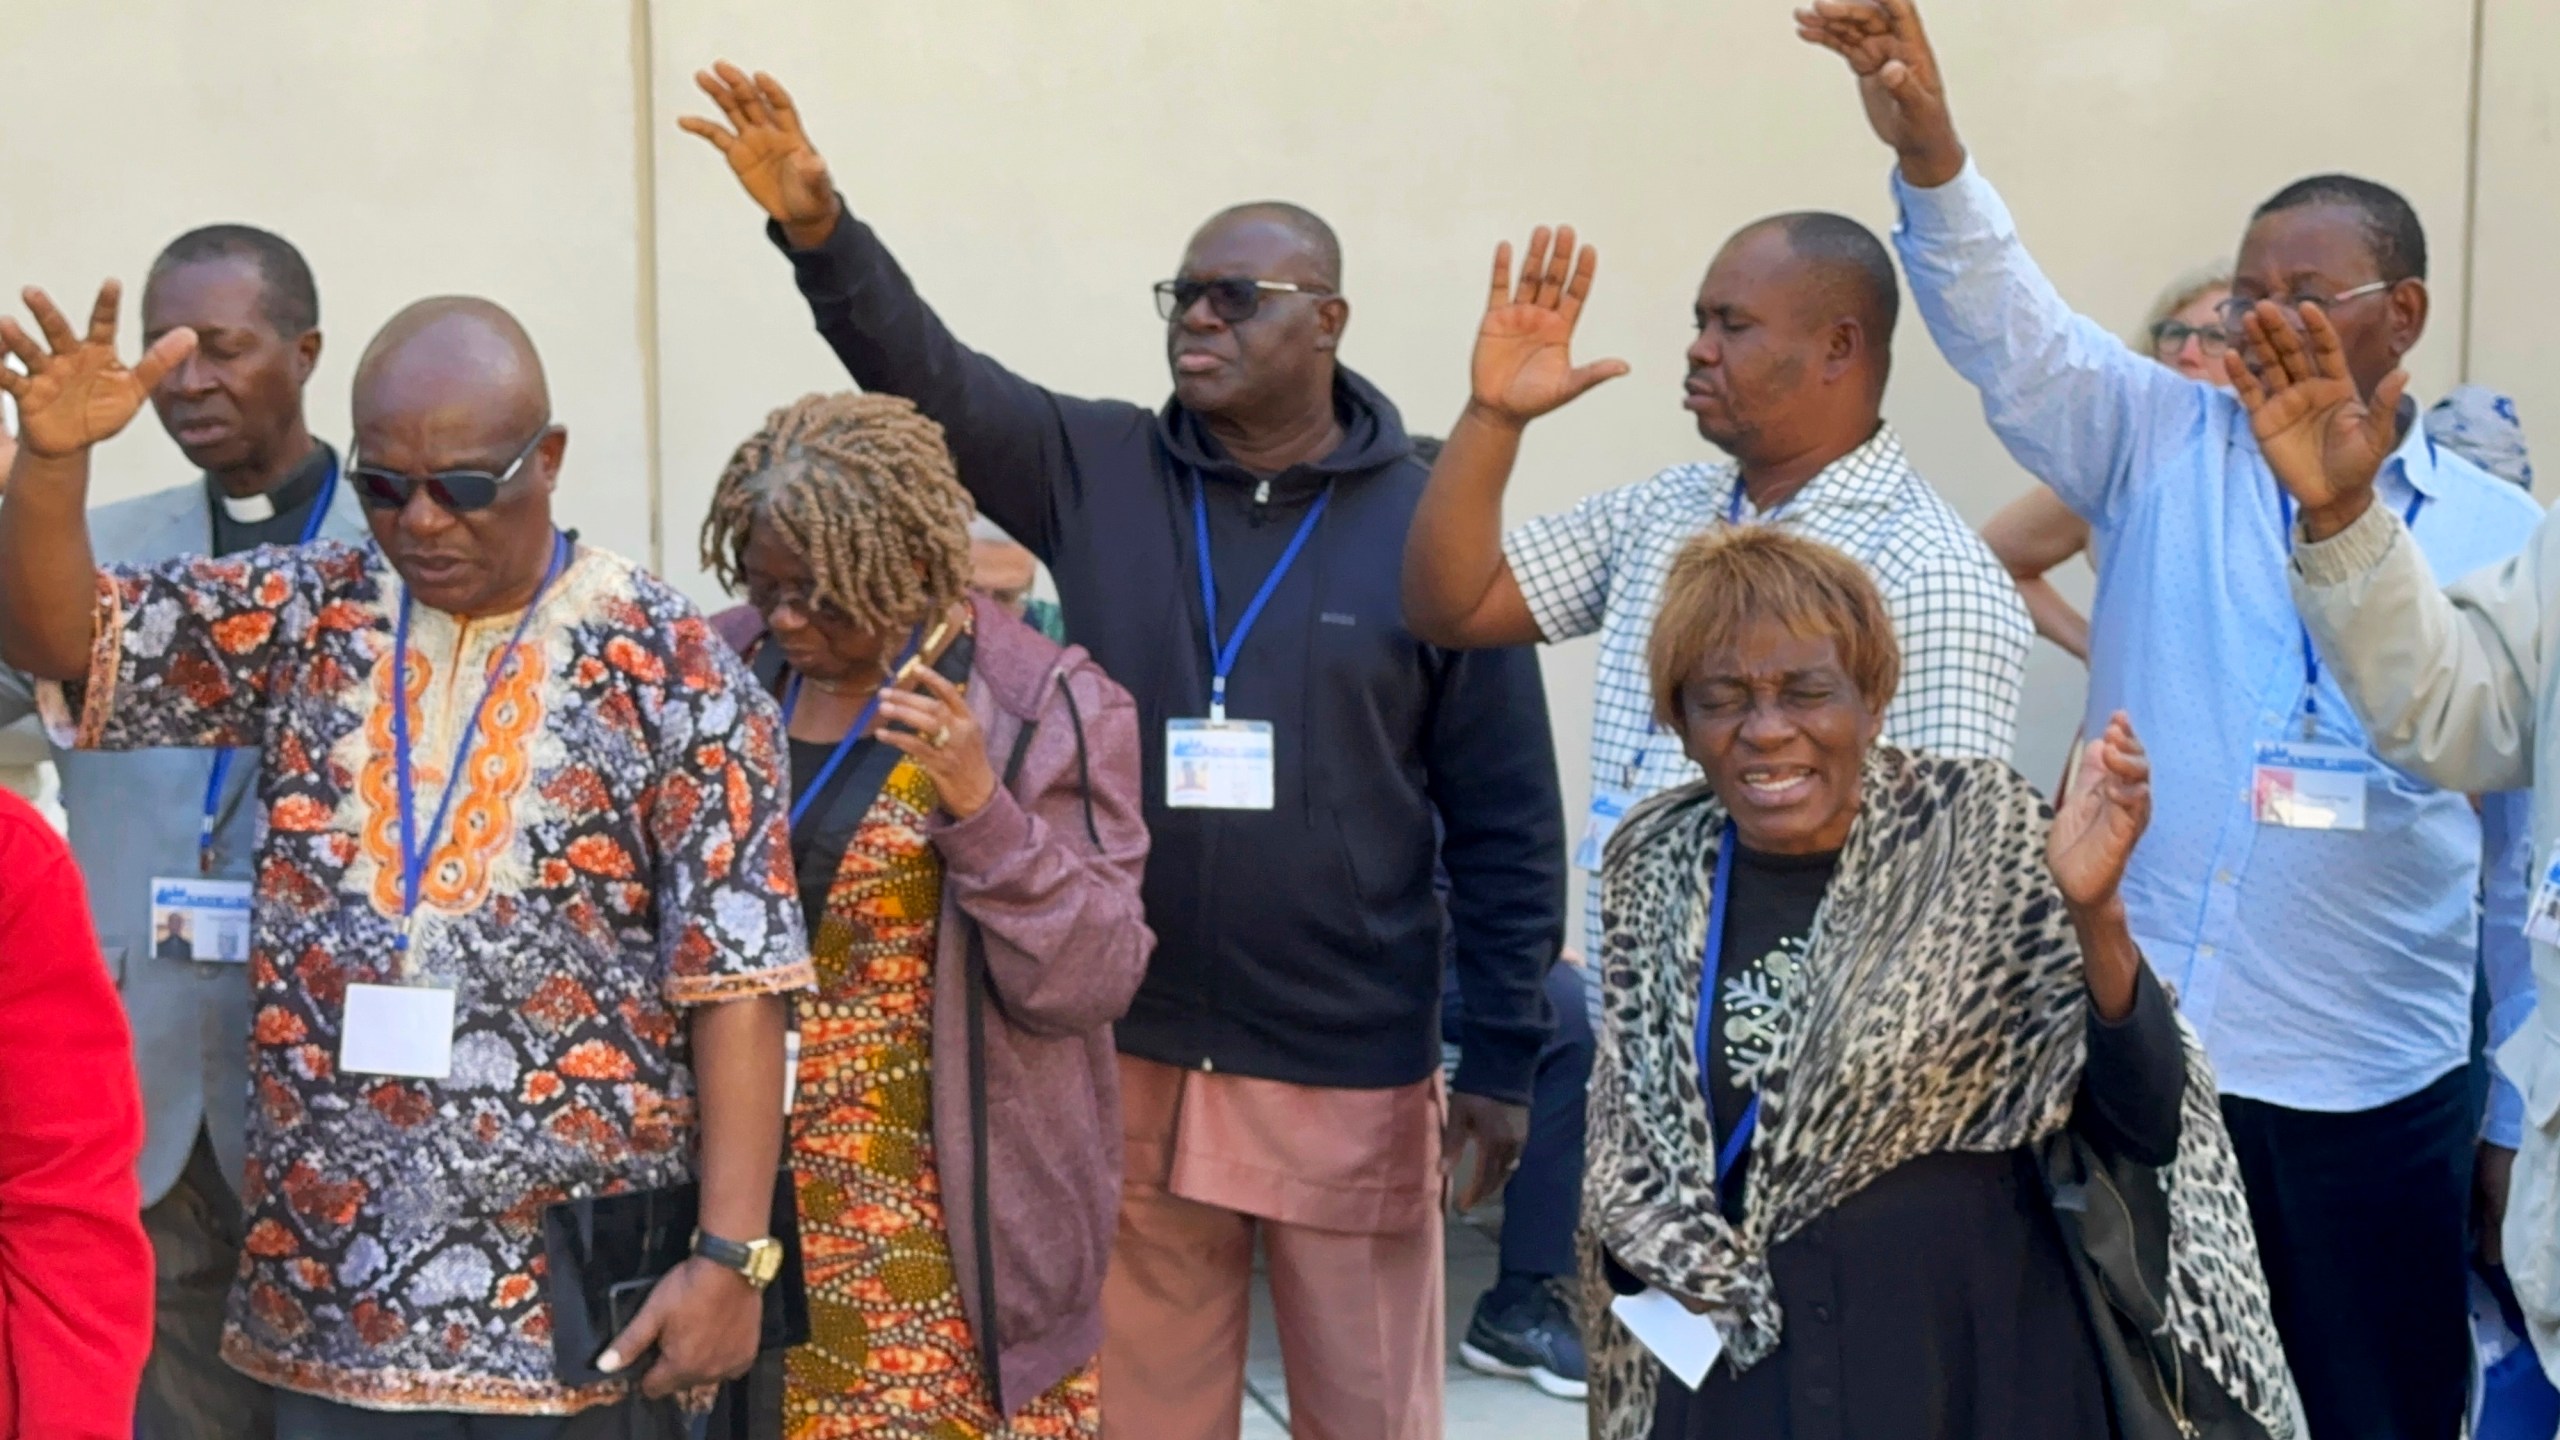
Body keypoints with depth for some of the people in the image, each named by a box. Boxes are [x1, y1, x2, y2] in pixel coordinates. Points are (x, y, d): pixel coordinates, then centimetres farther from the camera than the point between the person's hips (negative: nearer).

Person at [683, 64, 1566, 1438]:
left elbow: (1505, 823, -3)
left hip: (1351, 1076, -2)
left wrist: (1501, 1058, -4)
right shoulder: (1091, 473, 2)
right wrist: (818, 226, -28)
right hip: (1129, 1057, 2)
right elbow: (925, 376, -11)